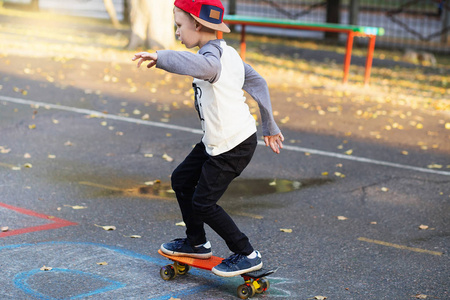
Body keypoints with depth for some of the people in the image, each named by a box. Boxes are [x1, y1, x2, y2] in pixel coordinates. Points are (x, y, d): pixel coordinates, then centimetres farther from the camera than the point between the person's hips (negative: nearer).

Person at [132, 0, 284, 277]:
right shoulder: (228, 52, 8)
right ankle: (197, 243, 32)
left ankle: (248, 255, 11)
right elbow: (257, 82, 16)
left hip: (233, 147, -10)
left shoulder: (212, 54, -23)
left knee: (203, 203, -1)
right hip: (217, 141, 10)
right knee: (181, 180, 18)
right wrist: (270, 127, 23)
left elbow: (206, 67, -51)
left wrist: (161, 57, -49)